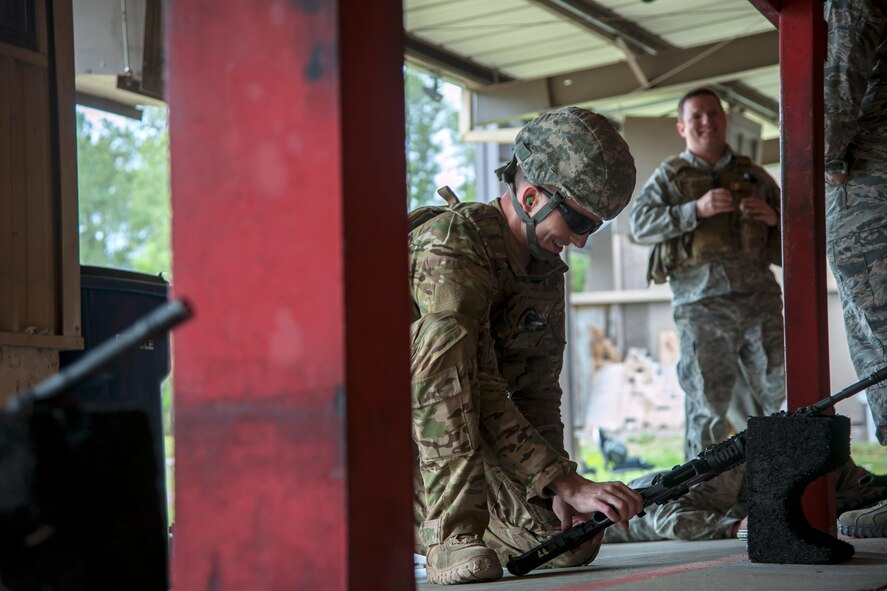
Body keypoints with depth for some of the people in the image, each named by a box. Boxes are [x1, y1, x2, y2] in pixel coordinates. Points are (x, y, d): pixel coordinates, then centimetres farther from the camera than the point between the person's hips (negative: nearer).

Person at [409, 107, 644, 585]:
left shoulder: (548, 273, 5)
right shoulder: (452, 245, -23)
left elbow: (538, 392, 9)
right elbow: (480, 397, -31)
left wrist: (557, 493, -5)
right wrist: (568, 482, -34)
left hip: (470, 449, 9)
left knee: (574, 542, -2)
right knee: (441, 334, -34)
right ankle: (452, 534, -30)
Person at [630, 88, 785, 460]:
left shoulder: (753, 175, 22)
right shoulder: (669, 176, 15)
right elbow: (640, 225, -3)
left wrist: (775, 219, 3)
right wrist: (696, 210, -15)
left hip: (758, 294, 2)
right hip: (701, 302, -2)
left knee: (777, 389, -4)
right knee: (707, 405, -6)